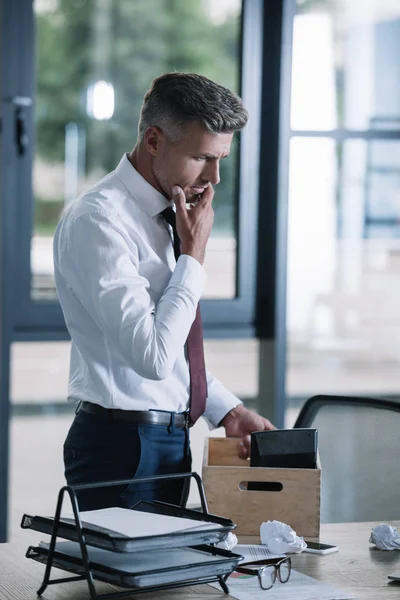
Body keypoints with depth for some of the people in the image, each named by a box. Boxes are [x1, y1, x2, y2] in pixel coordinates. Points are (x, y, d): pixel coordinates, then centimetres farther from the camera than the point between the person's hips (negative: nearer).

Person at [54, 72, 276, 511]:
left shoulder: (168, 215, 10)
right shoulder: (97, 220, -18)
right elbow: (153, 355, -26)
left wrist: (228, 410, 10)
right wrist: (194, 254, -16)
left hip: (170, 441, 9)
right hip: (123, 450, -9)